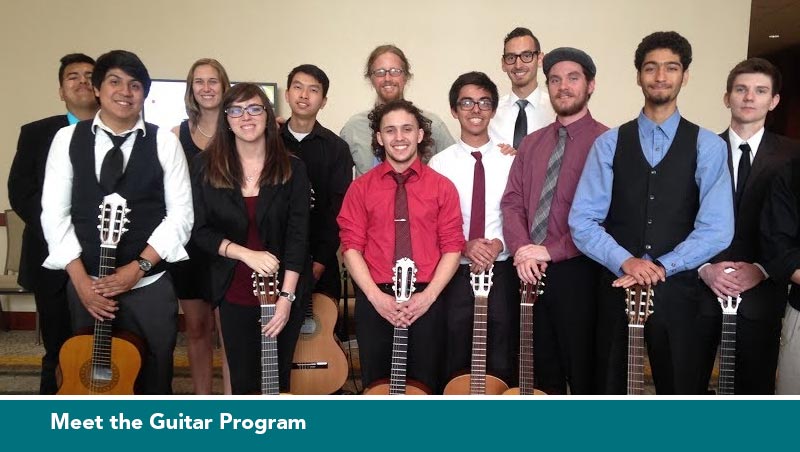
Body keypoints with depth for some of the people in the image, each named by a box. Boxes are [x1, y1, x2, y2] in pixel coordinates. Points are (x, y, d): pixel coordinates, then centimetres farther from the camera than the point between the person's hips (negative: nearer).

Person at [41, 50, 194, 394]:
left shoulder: (164, 142, -1)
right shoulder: (67, 139, 4)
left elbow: (180, 214, -3)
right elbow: (54, 212, 1)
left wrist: (138, 267, -11)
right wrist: (81, 279, -8)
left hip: (149, 287, -1)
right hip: (85, 286, 2)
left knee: (152, 384, 7)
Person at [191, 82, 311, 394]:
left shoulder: (292, 169, -4)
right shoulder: (206, 167, -1)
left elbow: (298, 235, -8)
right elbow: (200, 230, -2)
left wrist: (286, 296, -15)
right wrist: (246, 253, -17)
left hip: (284, 292, 0)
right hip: (234, 293, 1)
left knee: (278, 380, 10)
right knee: (243, 381, 10)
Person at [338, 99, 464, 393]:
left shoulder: (442, 187, 4)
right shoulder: (361, 187, 4)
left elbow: (452, 247, 0)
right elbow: (351, 246, -1)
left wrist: (428, 295, -11)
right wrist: (376, 296, -11)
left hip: (427, 300, 0)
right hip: (374, 300, 0)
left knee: (426, 385, 9)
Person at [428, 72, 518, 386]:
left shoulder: (511, 161, 1)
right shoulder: (440, 163, 1)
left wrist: (498, 244, -16)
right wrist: (464, 245, -16)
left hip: (501, 270, 0)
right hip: (455, 273, 0)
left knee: (502, 364, 9)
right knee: (455, 363, 10)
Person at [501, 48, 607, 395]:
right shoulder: (531, 143, 14)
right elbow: (512, 202, 7)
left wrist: (552, 251, -16)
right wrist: (522, 249, -9)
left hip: (577, 272, -5)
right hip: (531, 272, 6)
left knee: (583, 372, 7)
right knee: (542, 372, 16)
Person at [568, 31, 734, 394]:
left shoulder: (708, 146, 0)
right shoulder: (609, 143, 2)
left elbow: (716, 229, -7)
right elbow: (582, 221, -5)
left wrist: (660, 267, -16)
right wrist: (625, 261, -18)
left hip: (680, 292, 0)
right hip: (617, 289, 1)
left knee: (683, 394, 12)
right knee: (609, 391, 14)